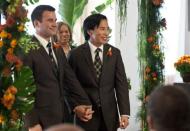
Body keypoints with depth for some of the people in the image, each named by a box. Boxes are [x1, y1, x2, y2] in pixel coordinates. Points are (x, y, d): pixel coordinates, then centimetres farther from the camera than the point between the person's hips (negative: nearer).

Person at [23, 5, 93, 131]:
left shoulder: (58, 50, 14)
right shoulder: (28, 50, -12)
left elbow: (70, 78, 11)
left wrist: (84, 103, -1)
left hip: (59, 116, 8)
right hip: (40, 119, -7)